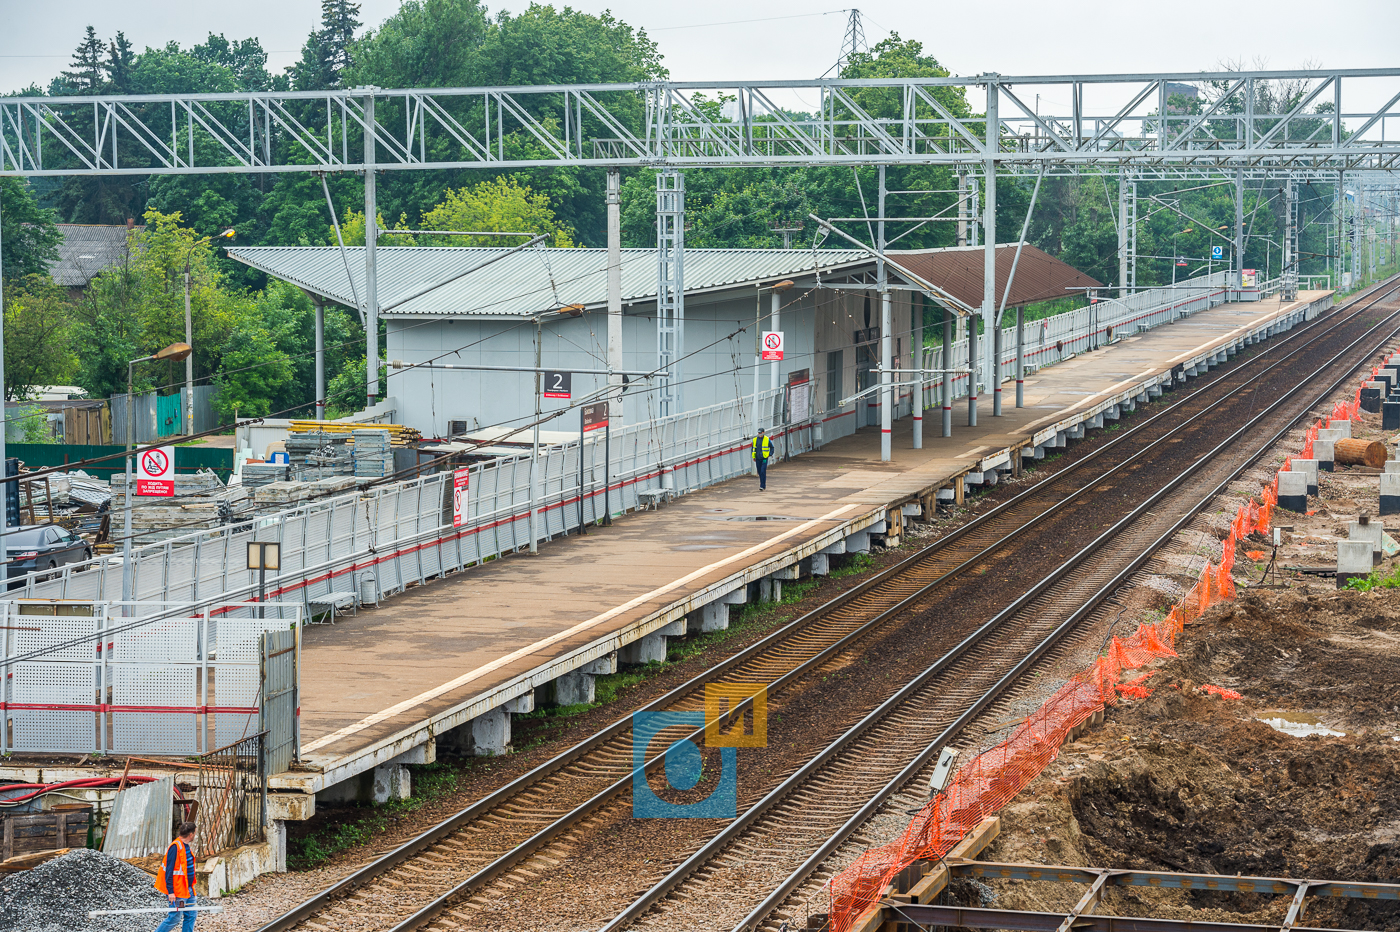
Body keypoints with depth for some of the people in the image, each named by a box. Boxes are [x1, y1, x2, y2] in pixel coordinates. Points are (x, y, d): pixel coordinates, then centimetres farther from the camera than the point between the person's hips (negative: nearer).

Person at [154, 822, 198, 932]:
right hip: (178, 891, -9)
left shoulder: (186, 846, 10)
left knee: (191, 915, 8)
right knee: (175, 917, -6)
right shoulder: (175, 847, -19)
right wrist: (170, 892, -23)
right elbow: (169, 871, -21)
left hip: (188, 890, 9)